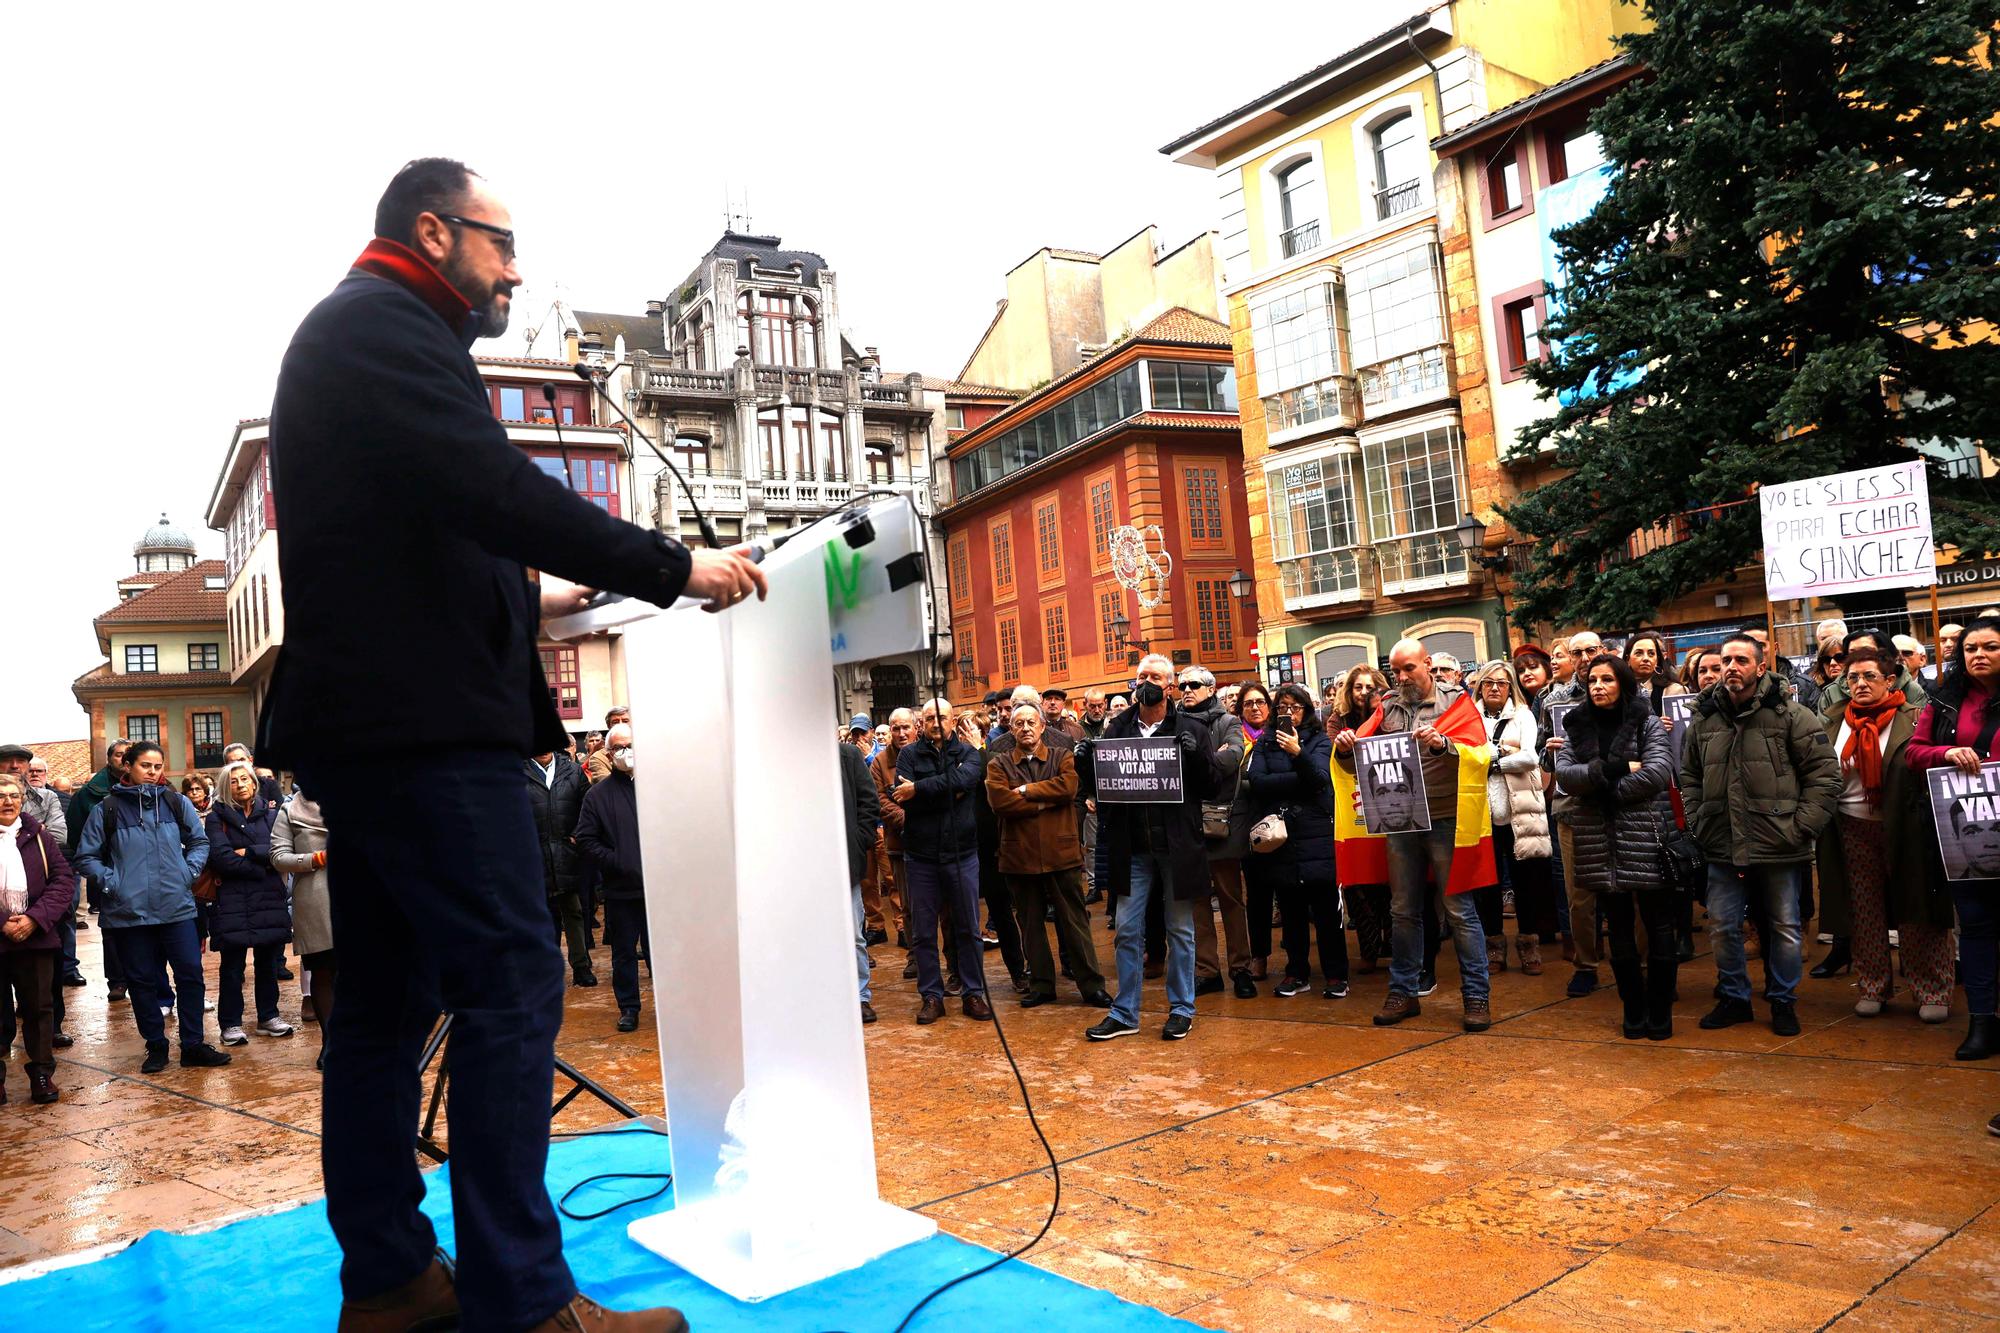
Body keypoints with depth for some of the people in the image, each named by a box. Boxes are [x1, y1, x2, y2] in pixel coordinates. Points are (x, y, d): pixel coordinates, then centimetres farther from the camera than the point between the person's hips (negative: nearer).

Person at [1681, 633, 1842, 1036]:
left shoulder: (1791, 715, -6)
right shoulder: (1704, 719, 7)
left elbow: (1825, 773, -7)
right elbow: (1689, 778, 16)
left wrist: (1802, 826, -11)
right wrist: (1698, 824, 5)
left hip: (1778, 847, -3)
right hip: (1723, 848, 4)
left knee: (1784, 927, 9)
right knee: (1723, 926, 10)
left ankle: (1783, 1002, 25)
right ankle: (1734, 997, 26)